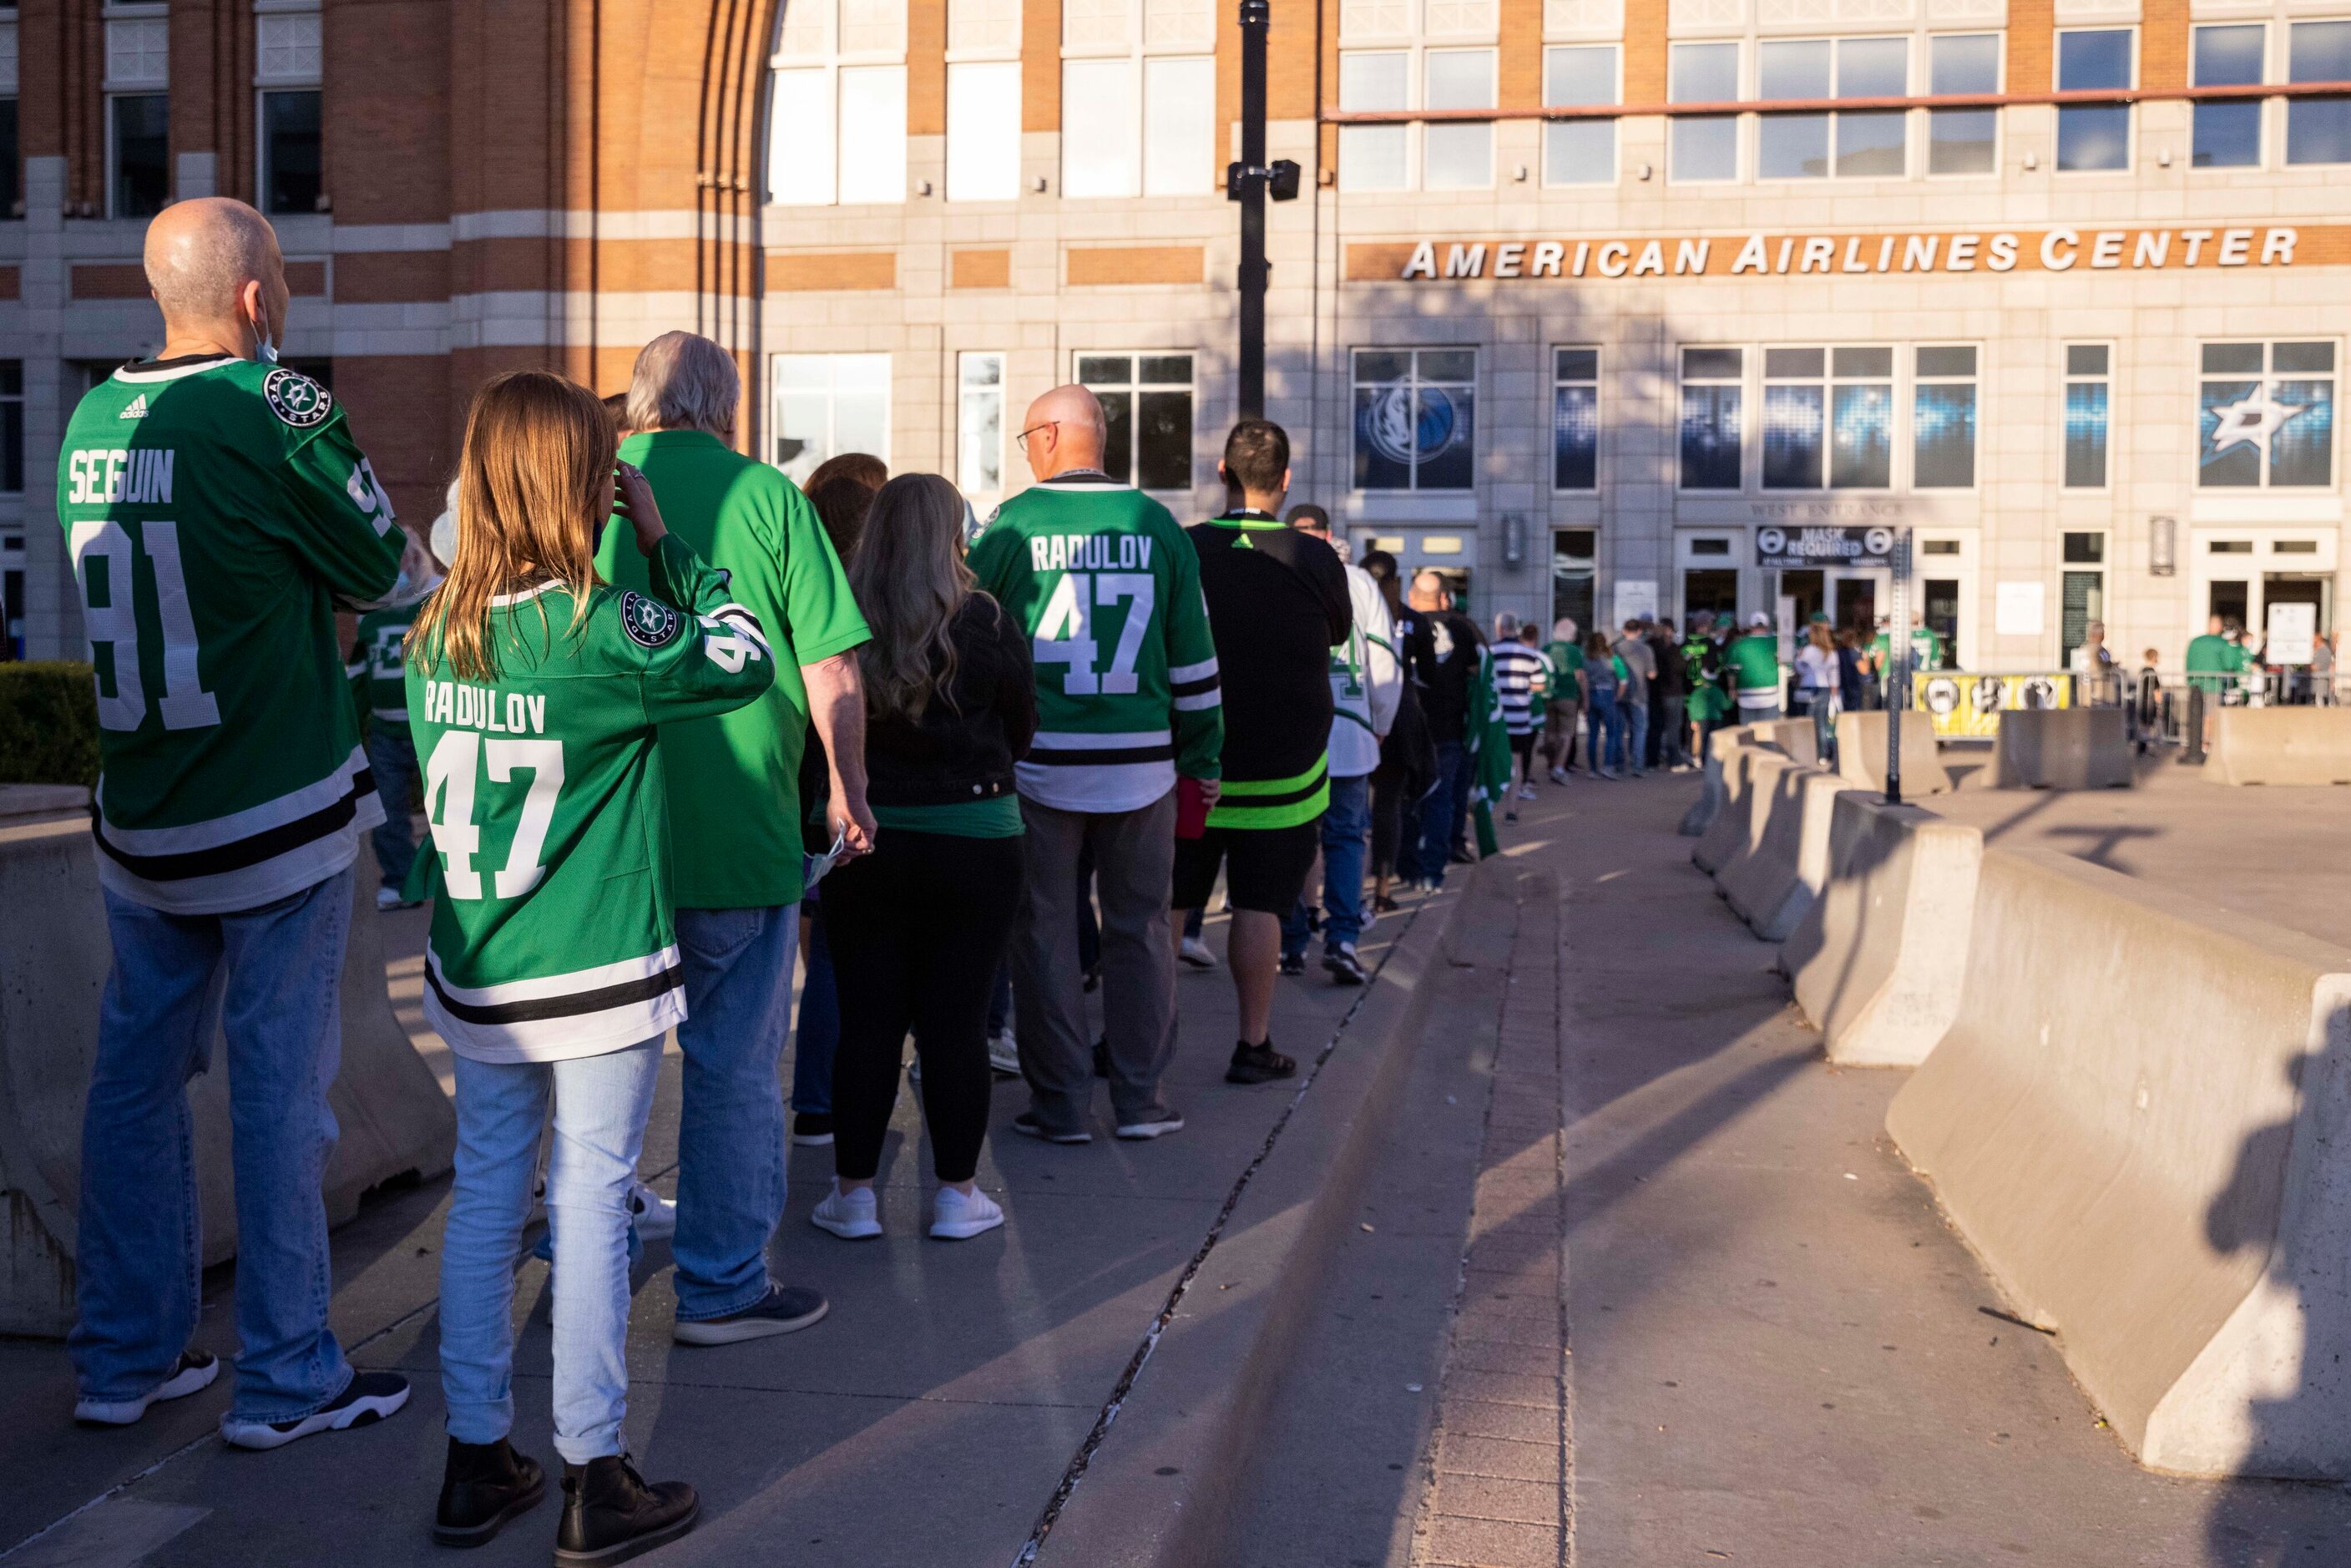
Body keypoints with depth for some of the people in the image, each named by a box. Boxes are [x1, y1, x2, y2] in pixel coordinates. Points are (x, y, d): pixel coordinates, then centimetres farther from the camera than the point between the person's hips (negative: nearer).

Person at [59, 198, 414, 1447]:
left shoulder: (91, 420, 5)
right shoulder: (278, 408, -14)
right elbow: (383, 572, -3)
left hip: (139, 818, 6)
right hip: (280, 814, -6)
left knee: (136, 1073, 14)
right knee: (280, 1086, 2)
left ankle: (124, 1356, 25)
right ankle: (285, 1376, 12)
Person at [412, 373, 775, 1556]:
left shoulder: (437, 632, 1)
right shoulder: (606, 628, -16)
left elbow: (433, 780, 12)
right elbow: (747, 661, -3)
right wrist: (664, 543, 2)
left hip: (475, 972, 6)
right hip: (598, 972, -6)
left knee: (485, 1194, 13)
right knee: (591, 1203, 2)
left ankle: (477, 1463, 24)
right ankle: (593, 1482, 12)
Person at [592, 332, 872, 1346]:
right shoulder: (766, 495, -6)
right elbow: (832, 670, -8)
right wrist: (848, 793, 5)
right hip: (739, 832, -4)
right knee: (735, 1065, 7)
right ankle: (722, 1284, 16)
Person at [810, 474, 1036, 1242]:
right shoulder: (985, 623, -9)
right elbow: (1022, 727, 3)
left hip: (862, 842, 1)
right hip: (973, 842, -1)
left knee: (866, 1021, 8)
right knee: (955, 1021, 6)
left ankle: (854, 1192, 16)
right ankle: (957, 1192, 14)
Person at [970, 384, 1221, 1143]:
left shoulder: (1013, 523, -3)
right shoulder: (1157, 524, 3)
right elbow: (1193, 655, 6)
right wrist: (1202, 755, 15)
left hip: (1040, 761, -2)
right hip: (1141, 762, 2)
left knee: (1043, 931, 7)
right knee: (1140, 927, 10)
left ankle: (1059, 1103, 11)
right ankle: (1139, 1099, 14)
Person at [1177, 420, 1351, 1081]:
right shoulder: (1315, 559, -10)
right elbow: (1340, 632, 9)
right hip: (1282, 768, -1)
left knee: (1163, 904, 10)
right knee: (1258, 905, 4)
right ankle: (1253, 1045, 9)